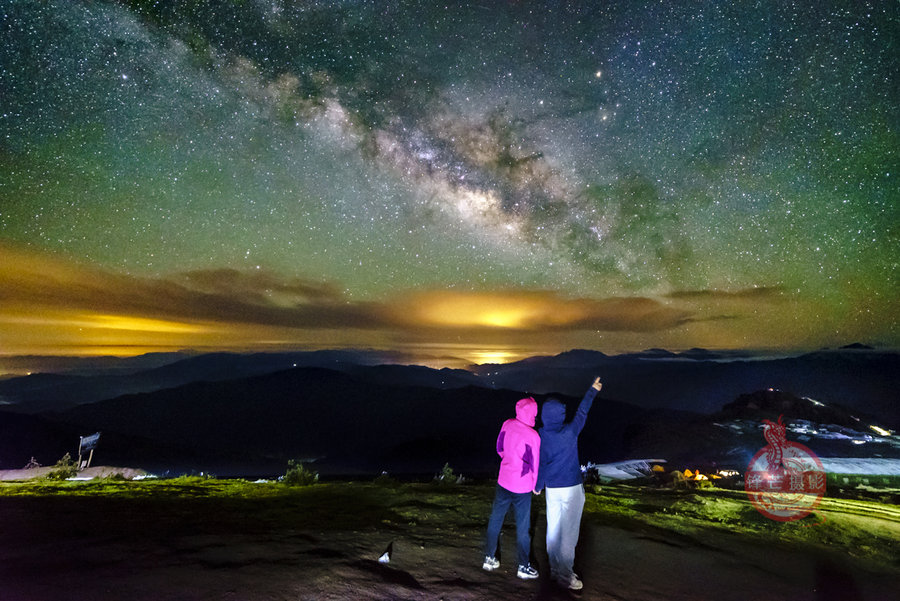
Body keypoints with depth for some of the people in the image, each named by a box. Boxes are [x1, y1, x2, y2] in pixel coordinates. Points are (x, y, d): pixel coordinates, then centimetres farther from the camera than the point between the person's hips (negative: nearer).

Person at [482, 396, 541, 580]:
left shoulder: (507, 425, -8)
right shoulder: (532, 436, -24)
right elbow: (533, 463, -13)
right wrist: (535, 484, 5)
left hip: (503, 481, 5)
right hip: (522, 487, -5)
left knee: (495, 520, 18)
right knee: (522, 528, 11)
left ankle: (489, 559, 30)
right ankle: (524, 567, 25)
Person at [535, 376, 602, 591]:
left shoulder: (540, 435, -9)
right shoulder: (569, 432, -16)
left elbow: (539, 463, -2)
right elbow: (582, 412, -2)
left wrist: (538, 485, 14)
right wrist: (593, 390, 12)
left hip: (552, 488, 4)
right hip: (571, 488, -4)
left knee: (553, 527, 14)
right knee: (569, 530, 5)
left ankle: (555, 567, 27)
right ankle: (565, 573, 11)